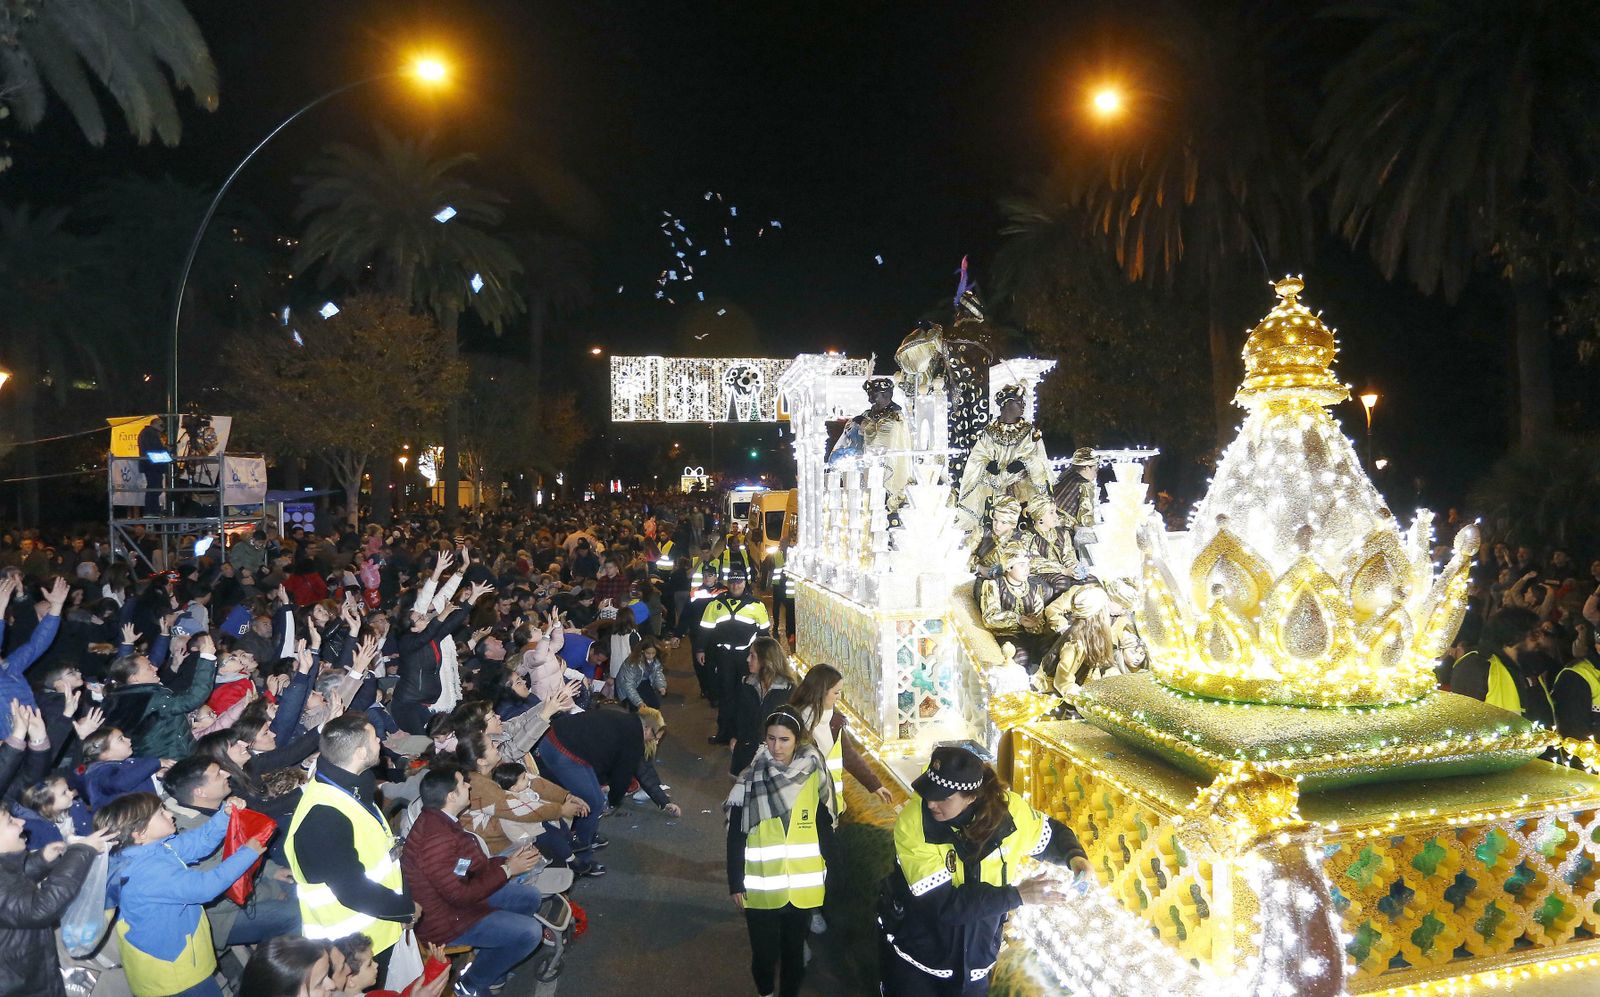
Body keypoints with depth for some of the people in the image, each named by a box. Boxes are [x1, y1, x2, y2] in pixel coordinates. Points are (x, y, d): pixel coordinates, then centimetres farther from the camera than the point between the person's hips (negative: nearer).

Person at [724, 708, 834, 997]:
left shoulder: (813, 776, -6)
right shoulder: (750, 780, -10)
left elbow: (825, 829, 2)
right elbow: (735, 838, -5)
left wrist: (829, 874, 2)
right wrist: (735, 884, -5)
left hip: (802, 886, 1)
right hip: (760, 887, -1)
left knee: (794, 951, 15)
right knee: (764, 952, 10)